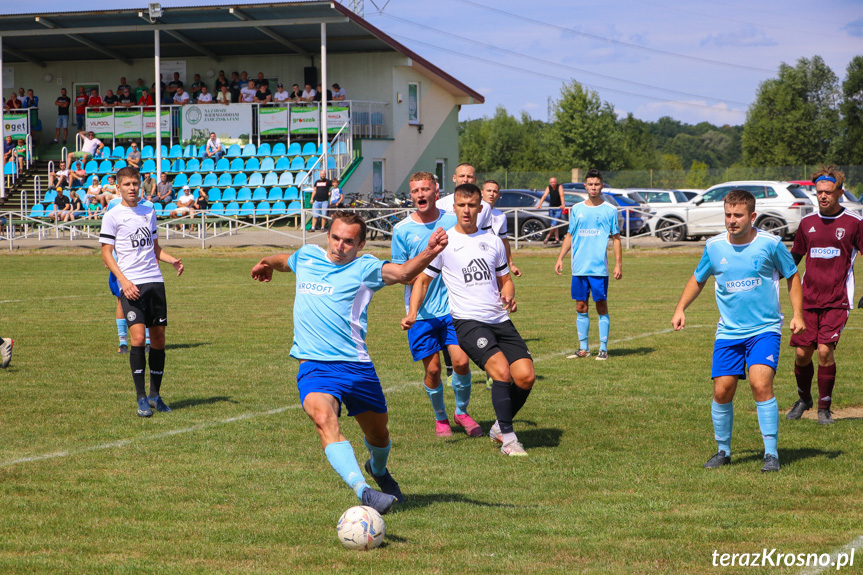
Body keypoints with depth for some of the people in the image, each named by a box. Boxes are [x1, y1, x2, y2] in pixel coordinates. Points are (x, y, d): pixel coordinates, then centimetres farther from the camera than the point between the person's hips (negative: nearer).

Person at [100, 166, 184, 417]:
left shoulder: (149, 213, 16)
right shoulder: (112, 216, 1)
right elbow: (106, 255, -2)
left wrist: (172, 260, 4)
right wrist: (123, 280, -14)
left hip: (155, 281, 5)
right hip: (131, 284, -5)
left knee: (158, 338, 4)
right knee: (138, 337, -16)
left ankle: (155, 395, 16)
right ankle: (141, 398, -10)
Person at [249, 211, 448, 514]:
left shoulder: (364, 268, 0)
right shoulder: (307, 256, 12)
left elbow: (402, 273, -16)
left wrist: (428, 254, -33)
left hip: (356, 365, 0)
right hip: (314, 365, 0)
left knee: (378, 435, 16)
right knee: (324, 418, -31)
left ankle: (378, 469, 53)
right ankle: (363, 491, -44)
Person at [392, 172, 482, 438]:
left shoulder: (453, 221, 2)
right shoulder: (402, 230, -1)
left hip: (453, 306, 1)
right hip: (421, 311, 0)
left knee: (461, 361, -9)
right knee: (432, 368, 0)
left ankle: (462, 412, 16)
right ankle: (440, 418, 24)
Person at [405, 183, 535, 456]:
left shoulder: (493, 241, 15)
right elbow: (422, 279, 7)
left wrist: (508, 295, 1)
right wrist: (413, 313, -7)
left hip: (500, 319, 5)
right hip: (467, 321, -5)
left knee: (526, 377, -8)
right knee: (501, 371, -25)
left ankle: (500, 426, 16)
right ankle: (508, 438, -15)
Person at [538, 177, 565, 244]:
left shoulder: (559, 187, -15)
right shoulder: (548, 188, -5)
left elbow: (561, 195, -28)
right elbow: (544, 196, -15)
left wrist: (562, 204, -43)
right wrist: (540, 204, -29)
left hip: (558, 208, -4)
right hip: (551, 207, 4)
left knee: (555, 223, -12)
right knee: (554, 224, 7)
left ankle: (548, 235, 7)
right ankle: (557, 239, 14)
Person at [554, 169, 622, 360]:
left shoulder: (610, 210, 2)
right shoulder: (576, 209, 11)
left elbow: (616, 238, 3)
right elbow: (569, 236, 16)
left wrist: (618, 264, -4)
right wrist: (560, 258, 8)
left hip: (600, 267, -3)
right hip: (579, 267, 3)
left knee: (601, 306, -3)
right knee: (581, 307, 5)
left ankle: (603, 348, 3)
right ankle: (583, 348, 13)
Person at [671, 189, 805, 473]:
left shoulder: (770, 244, -8)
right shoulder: (714, 246, 0)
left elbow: (792, 276, 6)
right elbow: (698, 279, 18)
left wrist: (798, 314, -3)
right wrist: (680, 308, 7)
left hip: (765, 329, -3)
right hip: (728, 331, 3)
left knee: (761, 384, -20)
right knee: (722, 391, -1)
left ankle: (771, 453, -11)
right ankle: (723, 450, 20)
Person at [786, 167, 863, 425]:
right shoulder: (807, 222, 10)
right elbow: (794, 257, 22)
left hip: (837, 299, -3)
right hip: (809, 298, 3)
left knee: (824, 350, -15)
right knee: (802, 352, 0)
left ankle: (824, 407, 2)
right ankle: (804, 399, 27)